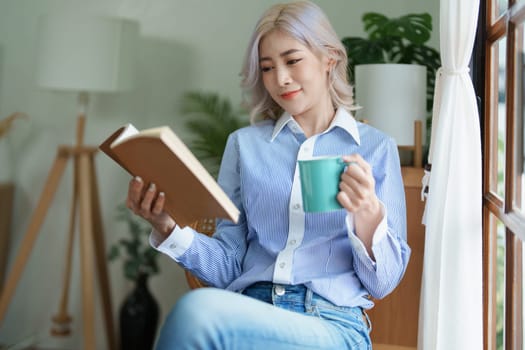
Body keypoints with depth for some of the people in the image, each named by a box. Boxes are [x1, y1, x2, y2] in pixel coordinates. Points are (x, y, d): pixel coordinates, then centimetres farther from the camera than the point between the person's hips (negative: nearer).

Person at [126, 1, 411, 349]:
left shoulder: (376, 147, 7)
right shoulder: (244, 144, 14)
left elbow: (383, 282, 3)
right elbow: (228, 267, 10)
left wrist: (368, 213, -16)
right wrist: (168, 227, -7)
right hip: (248, 313, 3)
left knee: (198, 310, -32)